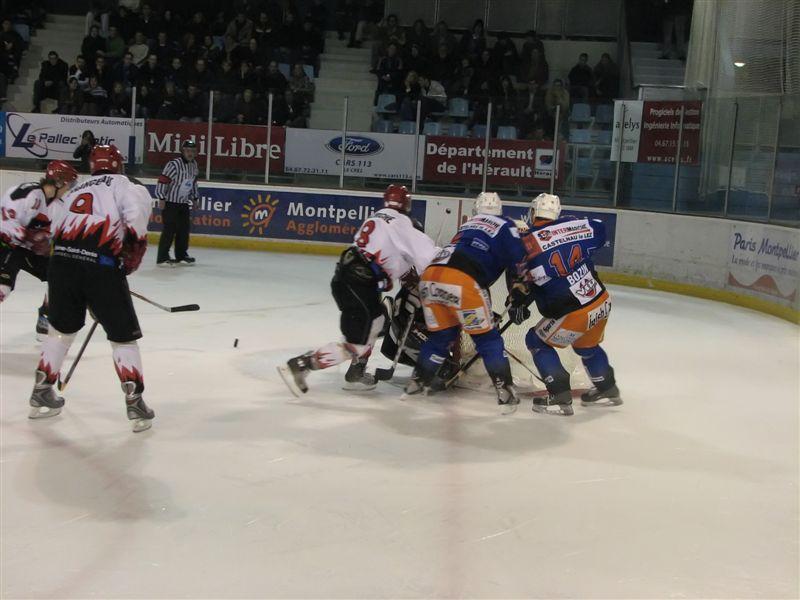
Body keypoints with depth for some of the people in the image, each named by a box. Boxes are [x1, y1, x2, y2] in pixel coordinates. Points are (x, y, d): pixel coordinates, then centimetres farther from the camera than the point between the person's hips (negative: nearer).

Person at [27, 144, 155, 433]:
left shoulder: (76, 190, 29)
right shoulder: (124, 185, 10)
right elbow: (136, 216, -11)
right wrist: (135, 253, 4)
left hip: (62, 259, 5)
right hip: (101, 264, -5)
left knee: (61, 328, 26)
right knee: (123, 335, 8)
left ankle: (41, 393, 33)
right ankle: (135, 403, 6)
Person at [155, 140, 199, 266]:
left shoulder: (193, 165, 8)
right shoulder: (174, 164, -18)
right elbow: (162, 180, -18)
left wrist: (194, 198, 20)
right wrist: (161, 199, -18)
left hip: (184, 203, 8)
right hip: (170, 202, -8)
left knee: (184, 229, 10)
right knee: (170, 230, -9)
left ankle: (181, 255, 22)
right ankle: (162, 258, -5)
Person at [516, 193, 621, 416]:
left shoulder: (526, 244, -10)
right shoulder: (573, 225, 1)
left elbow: (521, 283, -3)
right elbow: (600, 231, 19)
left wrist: (518, 306, 14)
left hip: (572, 314, -6)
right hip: (602, 302, 6)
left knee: (537, 341, 14)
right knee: (586, 345, 31)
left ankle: (560, 397, 9)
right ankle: (608, 390, 42)